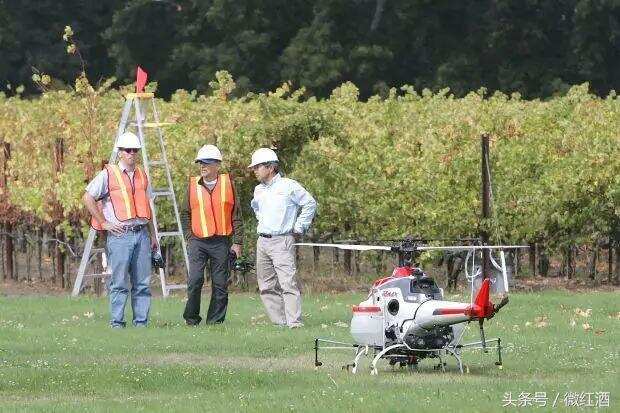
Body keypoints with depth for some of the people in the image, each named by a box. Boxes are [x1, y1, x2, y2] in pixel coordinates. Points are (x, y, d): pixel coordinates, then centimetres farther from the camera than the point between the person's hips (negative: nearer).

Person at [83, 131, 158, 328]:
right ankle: (116, 323, -2)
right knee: (119, 282, -5)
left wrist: (153, 235, 21)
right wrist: (105, 223, -5)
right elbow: (88, 198, -4)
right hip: (120, 235, -5)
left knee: (142, 283, 3)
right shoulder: (108, 175, 0)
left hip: (141, 234, 5)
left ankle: (141, 322, 7)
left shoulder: (142, 176, 18)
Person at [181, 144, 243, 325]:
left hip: (221, 242, 0)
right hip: (198, 242, 0)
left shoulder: (227, 183, 5)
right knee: (195, 280, -12)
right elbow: (186, 214, 14)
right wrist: (190, 236, 4)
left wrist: (237, 242, 3)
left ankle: (215, 321, 8)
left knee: (220, 285, 1)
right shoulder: (193, 185, 7)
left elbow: (236, 215, 7)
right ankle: (191, 319, 0)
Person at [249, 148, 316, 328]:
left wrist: (299, 227, -1)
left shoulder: (289, 186, -5)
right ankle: (279, 321, 10)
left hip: (282, 241, -7)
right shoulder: (259, 190, 14)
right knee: (266, 286, 6)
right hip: (262, 242, 7)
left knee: (288, 283, -16)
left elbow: (310, 204, 0)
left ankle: (294, 322, -20)